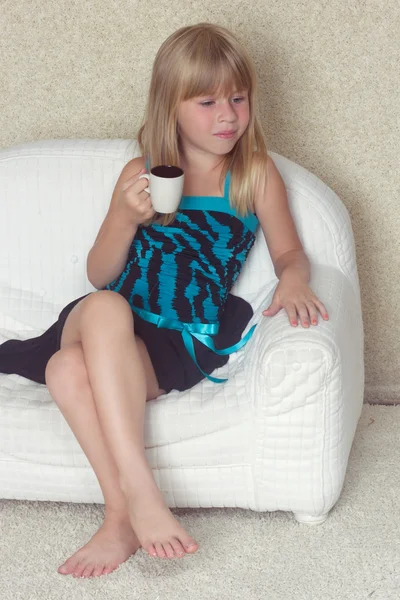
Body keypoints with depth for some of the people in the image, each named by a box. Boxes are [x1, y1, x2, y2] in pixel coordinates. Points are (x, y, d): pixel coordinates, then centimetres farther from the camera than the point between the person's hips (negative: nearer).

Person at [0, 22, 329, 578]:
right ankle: (136, 491, -40)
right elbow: (100, 276, 13)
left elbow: (288, 252, 14)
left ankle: (122, 516, -28)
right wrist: (126, 216, -7)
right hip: (109, 327, 2)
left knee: (72, 369, -35)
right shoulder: (141, 174, 15)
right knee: (105, 307, -39)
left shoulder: (256, 174, 11)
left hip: (181, 345, -2)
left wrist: (294, 280, -11)